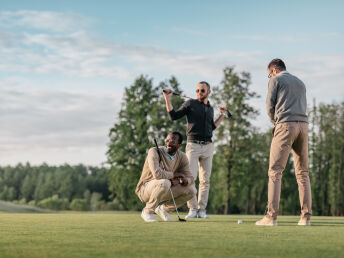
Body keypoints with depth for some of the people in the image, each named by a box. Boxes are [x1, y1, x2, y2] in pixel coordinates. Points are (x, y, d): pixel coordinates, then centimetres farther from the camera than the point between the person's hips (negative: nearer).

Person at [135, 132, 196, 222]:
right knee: (164, 182, -37)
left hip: (164, 192, 6)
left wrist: (185, 180, -25)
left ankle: (164, 208, 7)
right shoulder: (154, 151, -20)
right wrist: (174, 174, -20)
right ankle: (147, 211, -15)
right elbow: (157, 174, -35)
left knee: (191, 190, -10)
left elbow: (190, 178, -1)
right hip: (145, 190, -6)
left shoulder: (182, 157, -1)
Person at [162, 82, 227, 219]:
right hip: (193, 145, -4)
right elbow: (173, 116, 2)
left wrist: (222, 115, 21)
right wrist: (167, 99, -7)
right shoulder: (190, 103, 4)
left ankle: (202, 209, 8)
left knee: (205, 179, 3)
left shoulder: (210, 108, 16)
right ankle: (192, 209, -4)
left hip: (208, 146, 4)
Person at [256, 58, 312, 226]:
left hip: (285, 125, -6)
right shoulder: (300, 83, 26)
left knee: (275, 171, -8)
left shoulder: (275, 80, 7)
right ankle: (306, 216, 1)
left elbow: (270, 105, 2)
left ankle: (272, 215, -16)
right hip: (303, 124, 6)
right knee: (302, 172, 7)